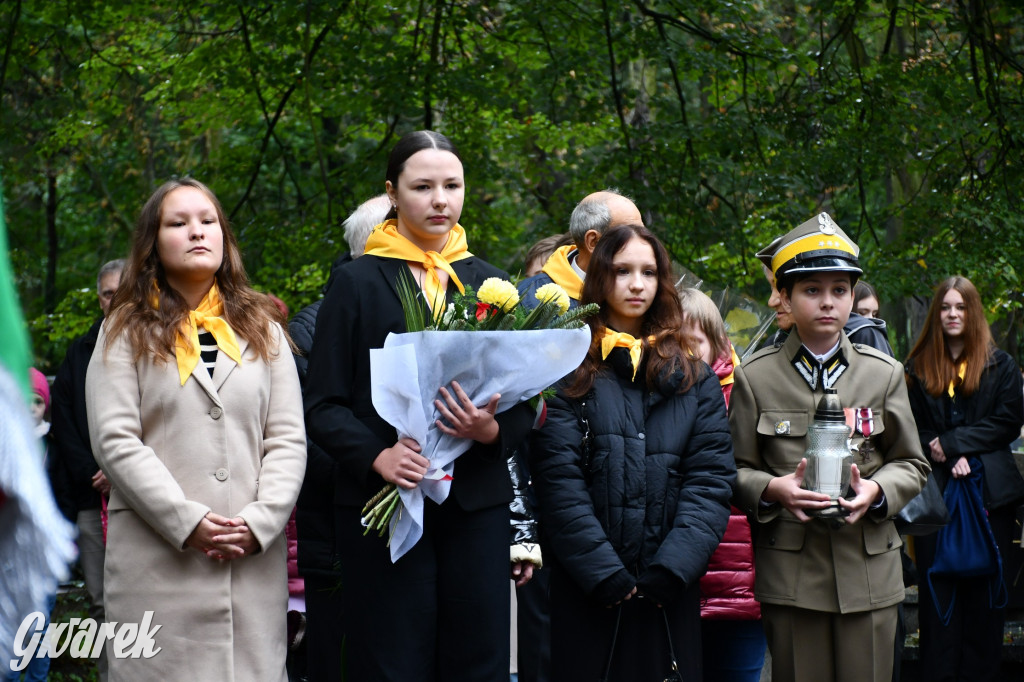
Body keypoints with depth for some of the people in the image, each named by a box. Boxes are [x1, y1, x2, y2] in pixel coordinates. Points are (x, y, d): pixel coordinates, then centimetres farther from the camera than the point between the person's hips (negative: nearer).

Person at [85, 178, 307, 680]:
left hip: (254, 560, 2)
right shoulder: (127, 332, 7)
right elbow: (115, 442, -4)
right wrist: (187, 522, -13)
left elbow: (288, 440, 8)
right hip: (158, 560, -2)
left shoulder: (262, 329, 15)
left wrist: (260, 522, -8)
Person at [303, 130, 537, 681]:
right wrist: (376, 455, -19)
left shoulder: (488, 283, 11)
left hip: (477, 506, 3)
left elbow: (526, 400, 11)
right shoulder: (358, 284, 2)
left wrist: (494, 430, -11)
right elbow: (323, 406, -1)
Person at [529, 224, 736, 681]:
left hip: (669, 593, 2)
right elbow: (559, 481, -7)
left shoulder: (694, 379, 11)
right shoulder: (572, 372, 2)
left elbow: (711, 480, 2)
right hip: (585, 593, -2)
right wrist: (606, 575, -15)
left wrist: (672, 570, -11)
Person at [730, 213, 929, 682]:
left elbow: (911, 465, 12)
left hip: (869, 571, 1)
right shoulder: (756, 377, 3)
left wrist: (876, 490, -9)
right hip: (788, 572, -1)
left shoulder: (884, 374, 8)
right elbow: (736, 470, 7)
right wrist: (773, 489, -15)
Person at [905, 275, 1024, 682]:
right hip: (935, 489, 1)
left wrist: (952, 442, -9)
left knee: (983, 588, 0)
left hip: (989, 490, -1)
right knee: (937, 588, -1)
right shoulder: (918, 368, 10)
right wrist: (949, 460, -11)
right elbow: (913, 430, 5)